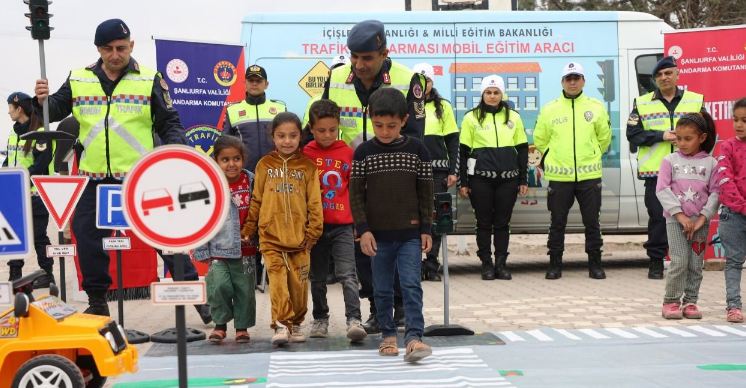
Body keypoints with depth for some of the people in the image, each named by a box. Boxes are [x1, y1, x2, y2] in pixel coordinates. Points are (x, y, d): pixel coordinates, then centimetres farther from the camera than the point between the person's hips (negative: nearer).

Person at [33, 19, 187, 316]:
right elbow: (54, 111, 14)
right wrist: (43, 100, -8)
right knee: (88, 237, 3)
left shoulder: (150, 80, 1)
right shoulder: (79, 80, 7)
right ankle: (97, 299, 18)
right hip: (94, 179, 3)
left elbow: (169, 122, 3)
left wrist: (175, 147, -15)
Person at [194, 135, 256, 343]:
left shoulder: (251, 182, 0)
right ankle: (220, 324, 10)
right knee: (219, 286, -12)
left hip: (245, 250, 2)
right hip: (218, 250, -2)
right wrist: (202, 250, -2)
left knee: (245, 289, 6)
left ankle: (242, 326, 23)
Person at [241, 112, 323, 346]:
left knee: (298, 282, 5)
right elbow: (256, 200, 9)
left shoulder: (307, 166, 4)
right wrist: (248, 229, 8)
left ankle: (295, 323, 21)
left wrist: (313, 232, -2)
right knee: (277, 279, -10)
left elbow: (314, 203, 4)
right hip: (270, 236, 0)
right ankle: (281, 324, -9)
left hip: (299, 237, 0)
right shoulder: (264, 165, 7)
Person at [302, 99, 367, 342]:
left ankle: (354, 320, -15)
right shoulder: (306, 154, 0)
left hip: (342, 225, -1)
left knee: (347, 274, -11)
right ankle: (320, 319, 27)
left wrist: (357, 218, 6)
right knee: (318, 277, 13)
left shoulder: (347, 152, 2)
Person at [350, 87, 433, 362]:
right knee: (382, 289, 9)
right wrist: (363, 229, -7)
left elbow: (426, 193, 3)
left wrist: (426, 229, 1)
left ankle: (413, 336, -8)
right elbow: (356, 194, 1)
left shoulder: (417, 150, -1)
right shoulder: (364, 152, -1)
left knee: (411, 286, -8)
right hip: (378, 235, 1)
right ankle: (388, 335, 21)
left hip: (410, 233, -1)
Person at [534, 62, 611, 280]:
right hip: (559, 176, 0)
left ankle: (595, 265, 14)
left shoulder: (596, 108, 5)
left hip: (589, 175, 0)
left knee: (592, 223, 4)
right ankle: (555, 265, 13)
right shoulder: (550, 109, 4)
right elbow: (540, 140, 12)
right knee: (557, 223, 5)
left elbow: (604, 138, 14)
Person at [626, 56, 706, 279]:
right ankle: (656, 262, 11)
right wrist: (661, 136, -10)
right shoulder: (642, 103, 9)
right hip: (655, 171, 0)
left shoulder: (696, 101, 10)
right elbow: (633, 133, 1)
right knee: (657, 216, 1)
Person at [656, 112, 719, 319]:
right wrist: (680, 215, -13)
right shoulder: (670, 161, 2)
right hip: (675, 219, -1)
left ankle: (690, 301, 15)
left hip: (700, 221, 2)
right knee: (679, 261, -10)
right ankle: (671, 301, 2)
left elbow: (716, 193, 0)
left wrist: (702, 218, -10)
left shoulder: (711, 163, 4)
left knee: (696, 264, 3)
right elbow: (662, 190, -6)